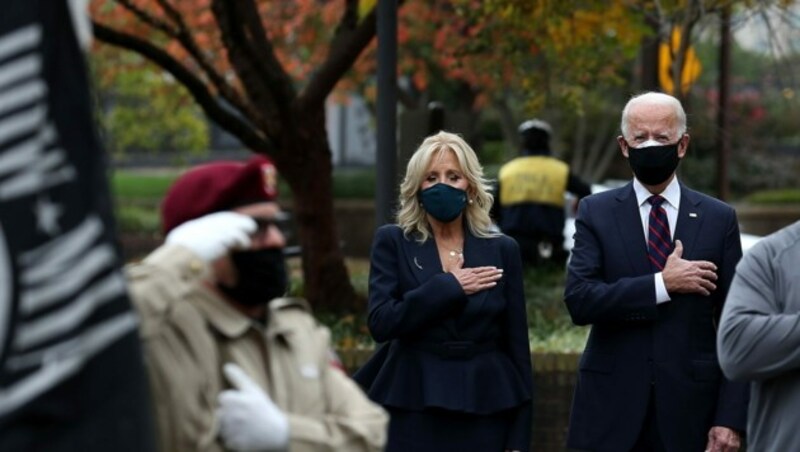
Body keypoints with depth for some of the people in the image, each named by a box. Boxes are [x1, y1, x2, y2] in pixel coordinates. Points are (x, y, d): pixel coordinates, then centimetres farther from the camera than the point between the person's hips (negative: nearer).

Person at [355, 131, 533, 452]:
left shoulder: (502, 250, 7)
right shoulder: (392, 243, 3)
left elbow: (517, 345, 7)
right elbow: (380, 322, -10)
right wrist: (449, 286, -11)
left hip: (485, 413, 1)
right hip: (414, 411, -1)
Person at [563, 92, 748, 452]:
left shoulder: (718, 219, 5)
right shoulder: (596, 213, 4)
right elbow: (579, 301, -9)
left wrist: (731, 418, -5)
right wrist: (662, 285, -15)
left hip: (689, 410, 0)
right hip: (611, 409, 0)